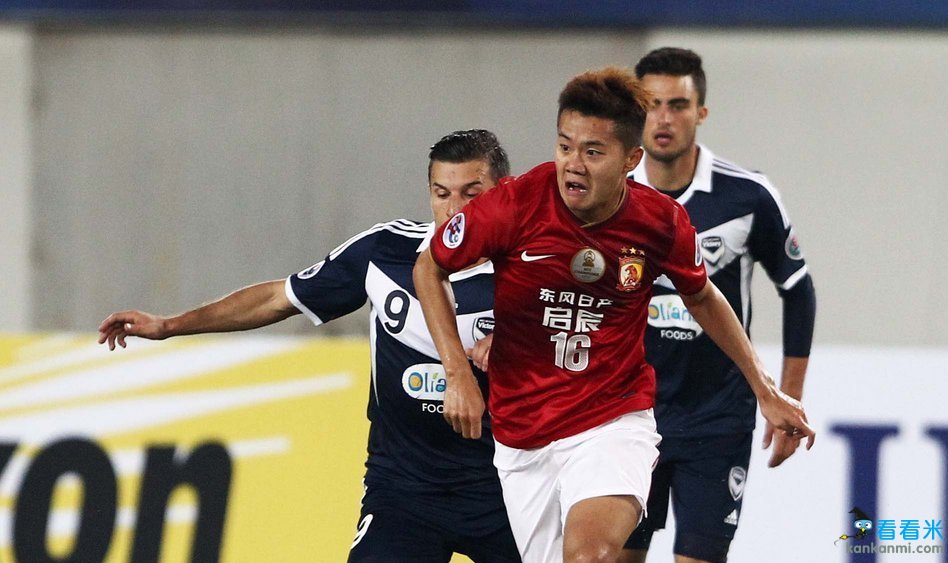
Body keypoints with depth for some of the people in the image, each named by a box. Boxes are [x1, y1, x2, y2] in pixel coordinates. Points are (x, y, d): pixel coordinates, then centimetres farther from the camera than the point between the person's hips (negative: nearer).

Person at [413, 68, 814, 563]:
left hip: (614, 422, -2)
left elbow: (702, 299, 12)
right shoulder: (515, 205, -15)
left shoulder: (662, 222, -9)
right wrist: (458, 373, -9)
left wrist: (765, 391, 17)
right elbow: (429, 269, 1)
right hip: (522, 436, 2)